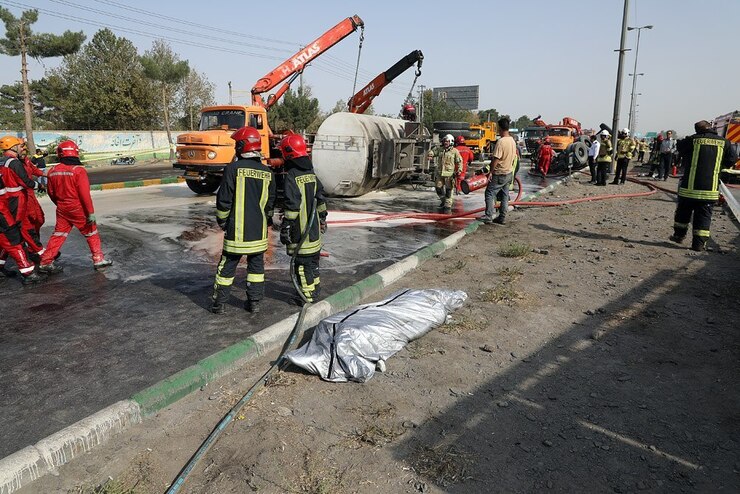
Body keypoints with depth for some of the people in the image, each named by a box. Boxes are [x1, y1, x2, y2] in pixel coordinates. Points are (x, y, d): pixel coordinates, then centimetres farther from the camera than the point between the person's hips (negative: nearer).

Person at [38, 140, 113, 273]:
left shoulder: (53, 171, 2)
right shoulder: (78, 170, -15)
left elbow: (51, 192, 11)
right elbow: (85, 193, -18)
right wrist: (91, 212, -14)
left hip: (62, 210, 5)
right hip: (78, 209, -5)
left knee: (58, 235, 14)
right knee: (91, 234, 10)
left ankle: (45, 262, 17)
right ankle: (99, 260, 15)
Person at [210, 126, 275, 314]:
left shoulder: (233, 169, -12)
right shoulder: (267, 172, 3)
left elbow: (224, 200, -10)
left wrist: (222, 220, 5)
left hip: (237, 230, -3)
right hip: (259, 230, 4)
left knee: (227, 266, 8)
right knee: (256, 265, 13)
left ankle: (219, 303, 17)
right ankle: (254, 302, 18)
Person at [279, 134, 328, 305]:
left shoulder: (292, 175, -17)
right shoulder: (311, 173, 9)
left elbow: (292, 205, -22)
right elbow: (320, 199, 16)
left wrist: (285, 228, -18)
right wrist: (322, 218, 26)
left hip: (301, 231, -8)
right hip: (315, 229, 9)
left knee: (302, 263, 0)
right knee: (313, 258, 21)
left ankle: (308, 297, 6)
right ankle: (315, 287, 37)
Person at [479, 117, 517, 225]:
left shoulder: (501, 141, -21)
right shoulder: (512, 141, 6)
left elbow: (496, 159, -23)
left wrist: (490, 172, -15)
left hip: (499, 174, -8)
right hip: (509, 173, 9)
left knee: (490, 193, -2)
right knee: (504, 196, 12)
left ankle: (488, 217, -7)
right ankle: (502, 218, 17)